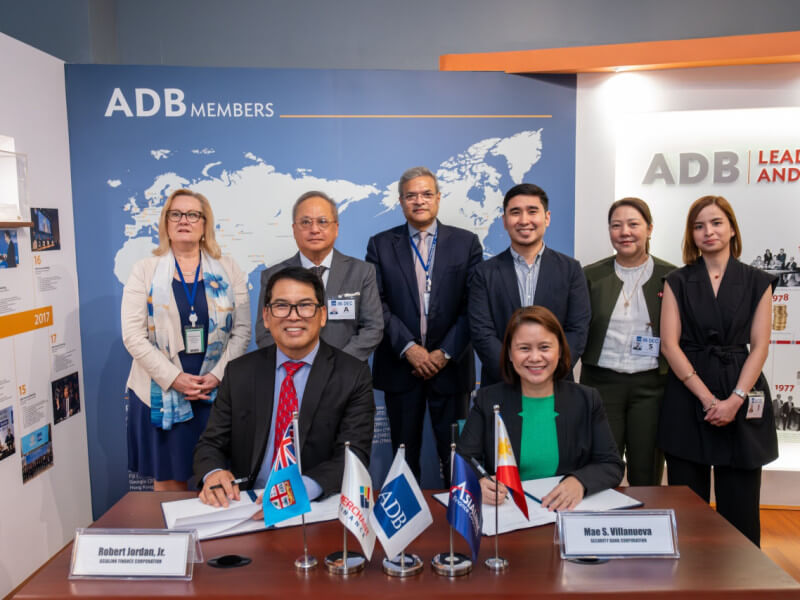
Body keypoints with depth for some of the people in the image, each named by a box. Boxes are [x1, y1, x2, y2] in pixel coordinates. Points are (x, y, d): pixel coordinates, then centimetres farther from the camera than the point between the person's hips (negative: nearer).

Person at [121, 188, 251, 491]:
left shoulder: (227, 269, 6)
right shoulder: (145, 270, 4)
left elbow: (241, 330, 2)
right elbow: (133, 335, -3)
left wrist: (218, 375, -10)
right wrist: (174, 378, -12)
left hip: (217, 393, 1)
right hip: (162, 394, 0)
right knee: (168, 482, 5)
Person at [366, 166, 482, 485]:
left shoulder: (466, 242, 3)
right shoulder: (380, 244, 4)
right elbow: (377, 304, -3)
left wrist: (445, 353, -10)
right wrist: (409, 348, -13)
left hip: (450, 365, 0)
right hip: (399, 366, 1)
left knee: (455, 455, 8)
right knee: (404, 453, 11)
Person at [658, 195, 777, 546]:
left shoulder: (757, 283, 7)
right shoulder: (677, 282, 5)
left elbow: (759, 346, 0)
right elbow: (669, 344, -3)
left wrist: (735, 400, -12)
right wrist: (706, 397, -12)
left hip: (741, 402, 0)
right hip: (688, 397, 0)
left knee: (739, 504, 4)